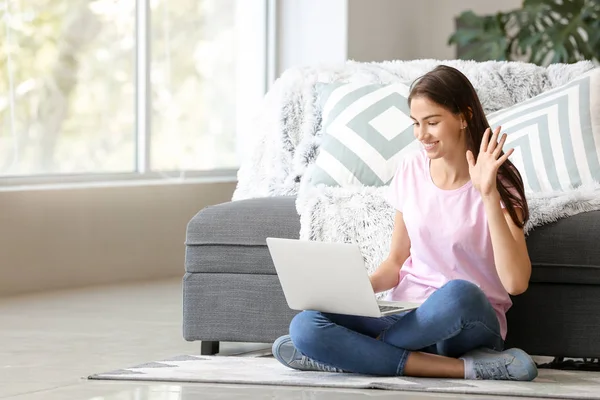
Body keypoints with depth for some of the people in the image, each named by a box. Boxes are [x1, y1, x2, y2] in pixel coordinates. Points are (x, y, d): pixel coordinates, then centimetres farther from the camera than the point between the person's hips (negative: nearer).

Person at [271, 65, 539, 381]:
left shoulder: (498, 182, -7)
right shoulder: (411, 171, 7)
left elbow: (516, 282, -20)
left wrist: (489, 195, -24)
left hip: (470, 324, -4)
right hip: (405, 315, 4)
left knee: (457, 294, -41)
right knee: (304, 326, -22)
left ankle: (356, 354, -16)